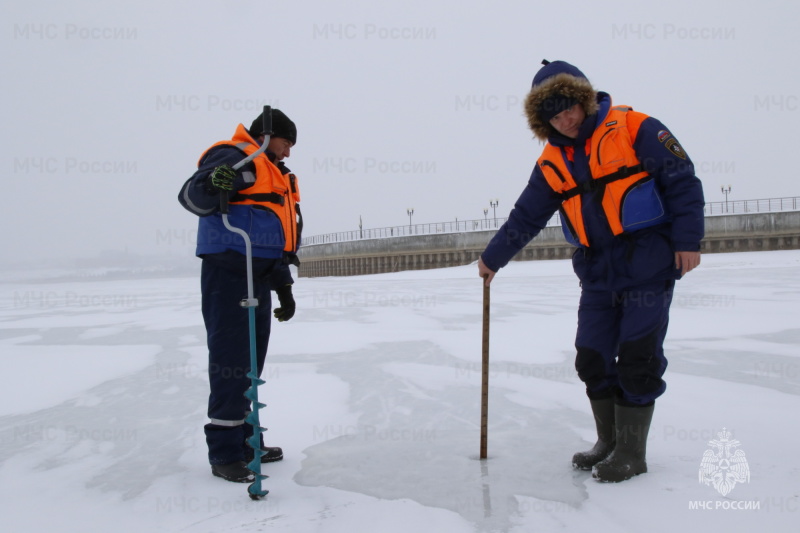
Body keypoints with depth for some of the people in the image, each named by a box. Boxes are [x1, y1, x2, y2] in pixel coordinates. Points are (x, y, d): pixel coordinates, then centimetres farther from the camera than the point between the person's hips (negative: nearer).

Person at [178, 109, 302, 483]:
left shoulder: (275, 176, 26)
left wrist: (284, 285, 22)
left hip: (258, 276, 10)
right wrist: (211, 185, -40)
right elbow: (191, 196, -18)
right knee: (231, 361, -9)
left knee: (251, 362, 14)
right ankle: (225, 453, -3)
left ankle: (243, 440, 25)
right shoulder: (235, 156, -4)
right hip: (229, 271, -10)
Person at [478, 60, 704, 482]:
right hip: (597, 273, 5)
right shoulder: (552, 163, 9)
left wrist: (687, 239, -12)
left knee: (637, 359, -2)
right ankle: (608, 442, 22)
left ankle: (631, 452, 12)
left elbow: (683, 180, -6)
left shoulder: (633, 129, -6)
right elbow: (525, 217, 16)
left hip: (649, 265, -5)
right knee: (592, 359, 5)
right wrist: (493, 258, 18)